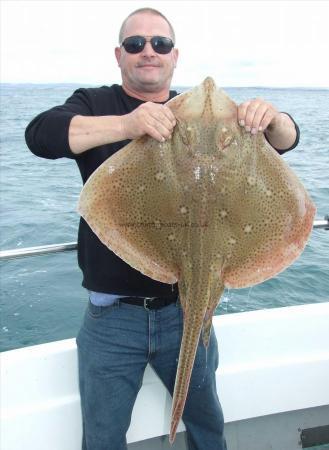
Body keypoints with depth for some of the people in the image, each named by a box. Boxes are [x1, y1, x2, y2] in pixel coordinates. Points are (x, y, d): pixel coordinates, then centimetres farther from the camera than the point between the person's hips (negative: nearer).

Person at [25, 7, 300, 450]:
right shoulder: (94, 105, -1)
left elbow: (286, 140, 3)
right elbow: (40, 134, -21)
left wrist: (270, 118, -21)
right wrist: (126, 124, -37)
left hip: (188, 309, 2)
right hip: (112, 316, -1)